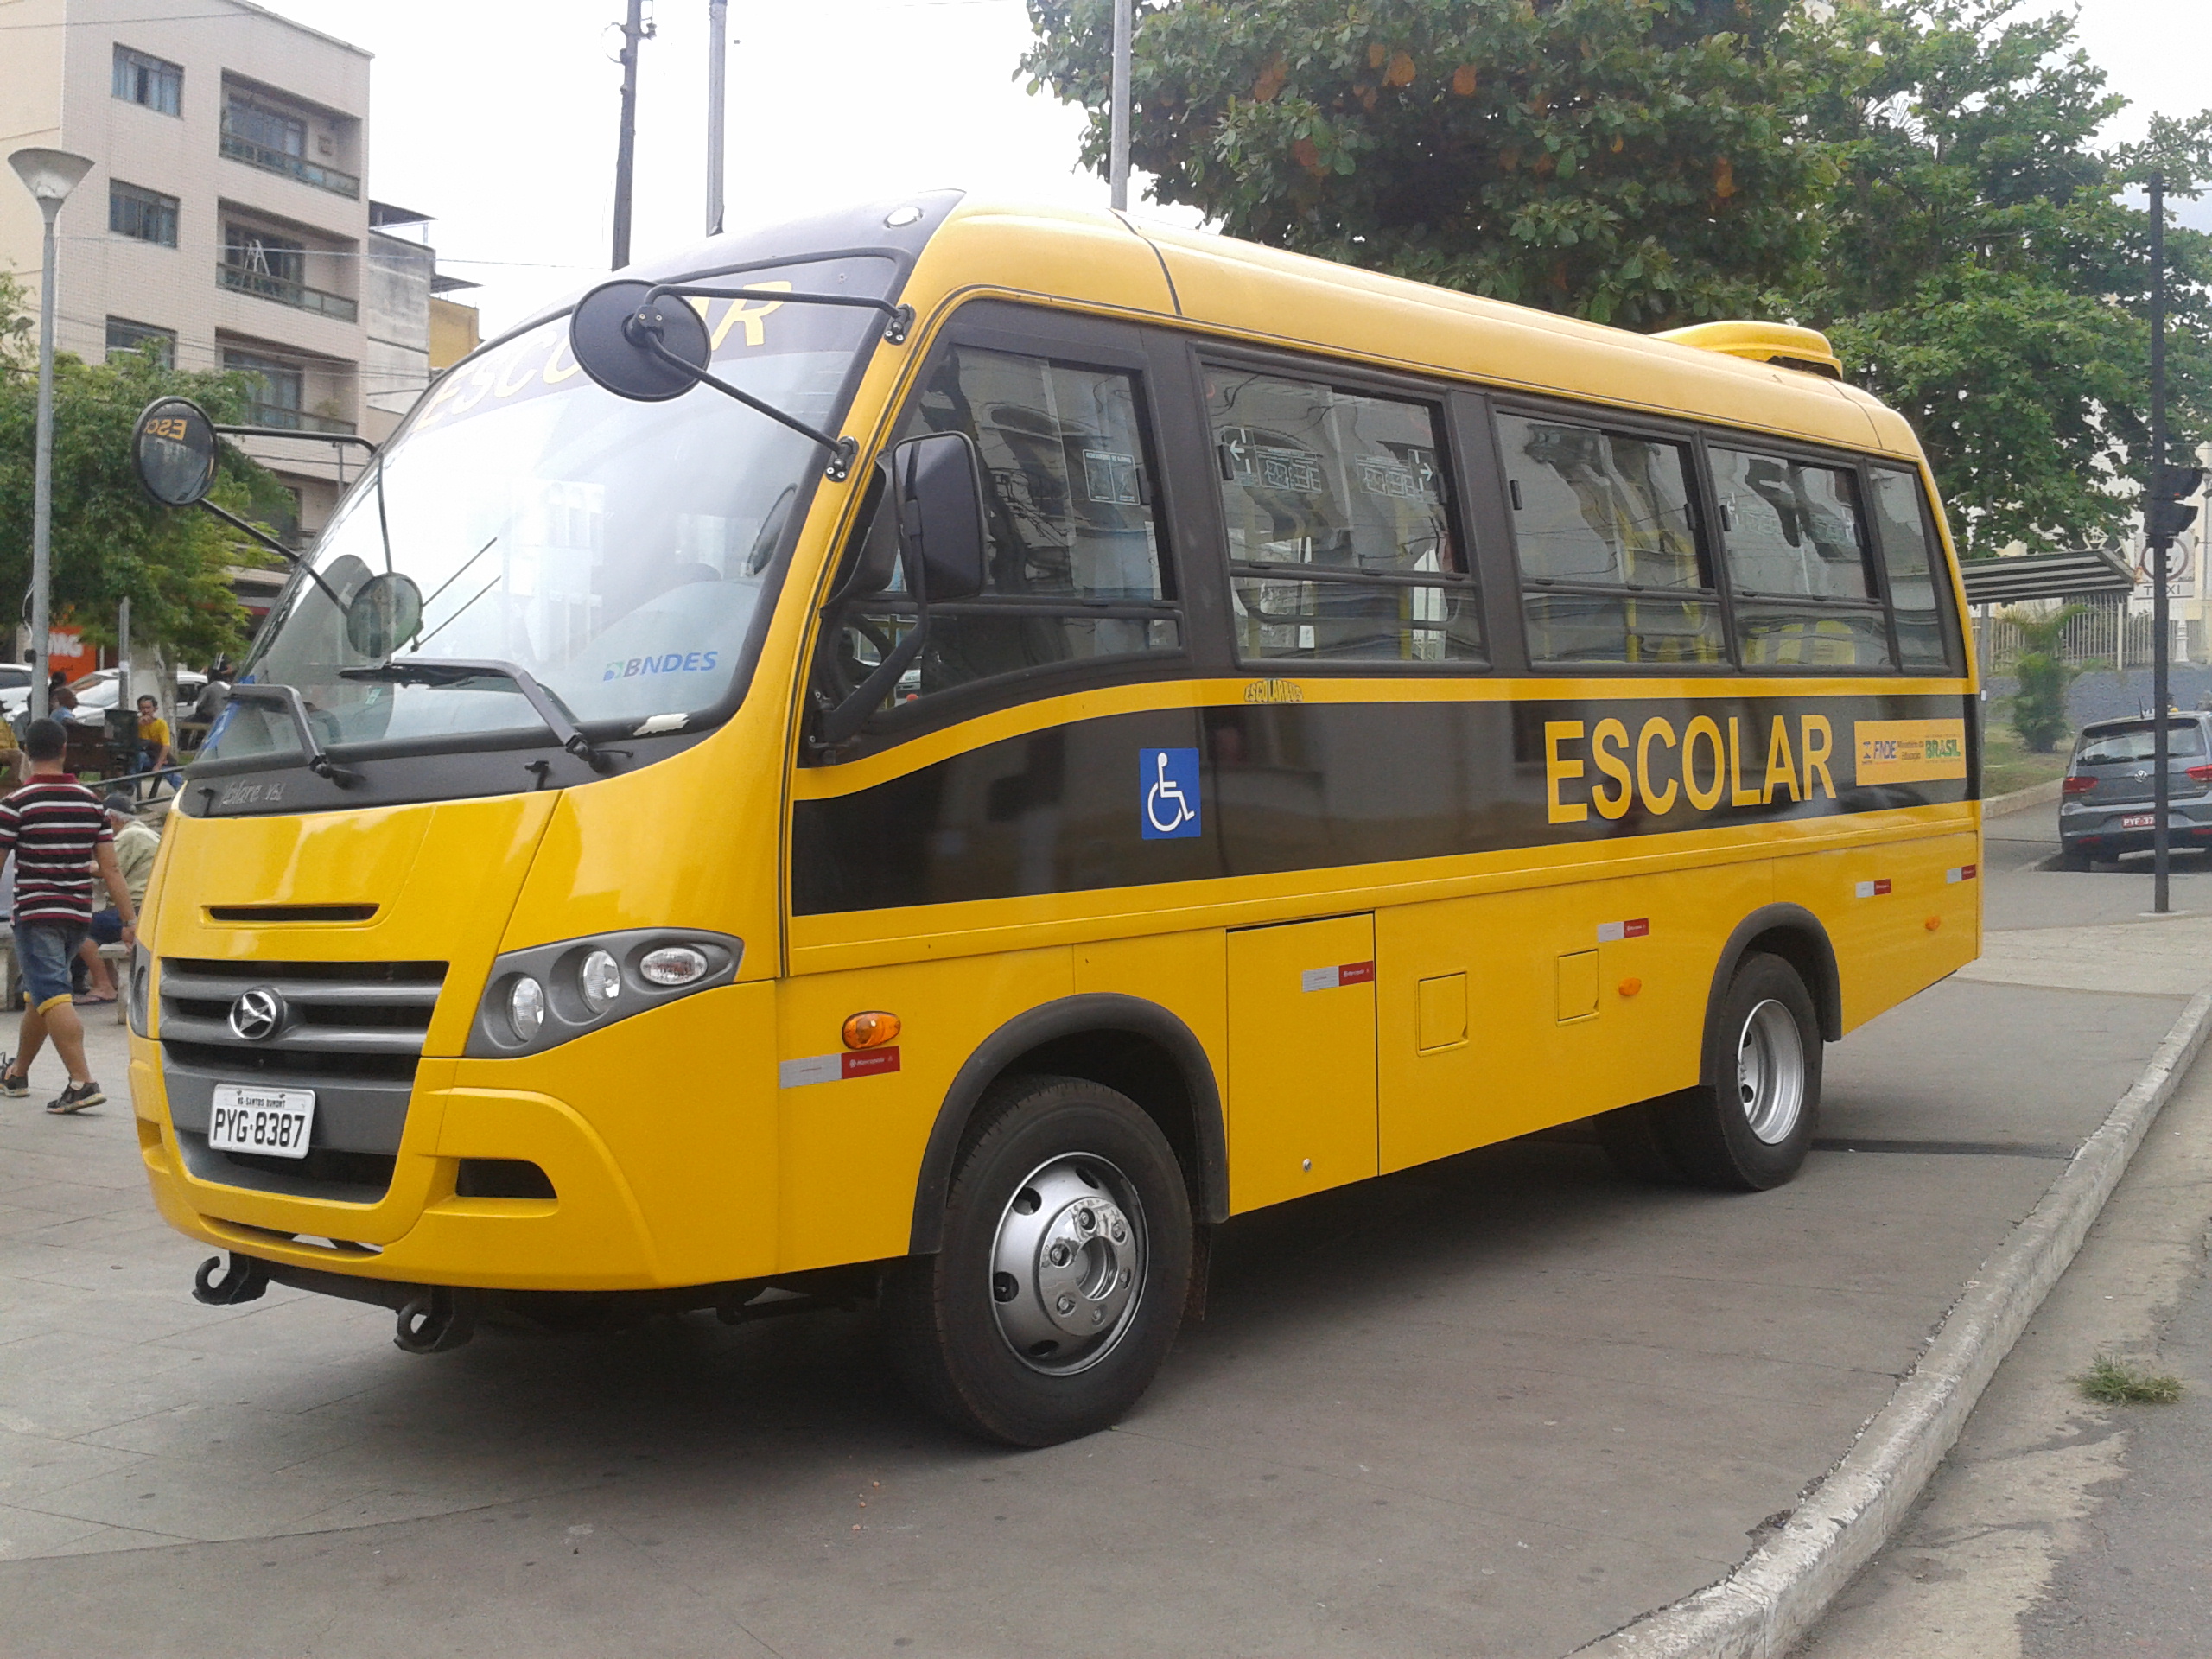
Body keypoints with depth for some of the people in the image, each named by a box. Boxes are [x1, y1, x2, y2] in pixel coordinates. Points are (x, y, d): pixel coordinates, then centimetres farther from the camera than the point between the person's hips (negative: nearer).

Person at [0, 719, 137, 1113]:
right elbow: (110, 867, 3)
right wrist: (131, 920, 3)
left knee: (52, 996, -10)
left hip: (36, 913, -6)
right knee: (40, 992, 20)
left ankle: (82, 1082, -22)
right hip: (78, 915, 6)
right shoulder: (90, 801, 5)